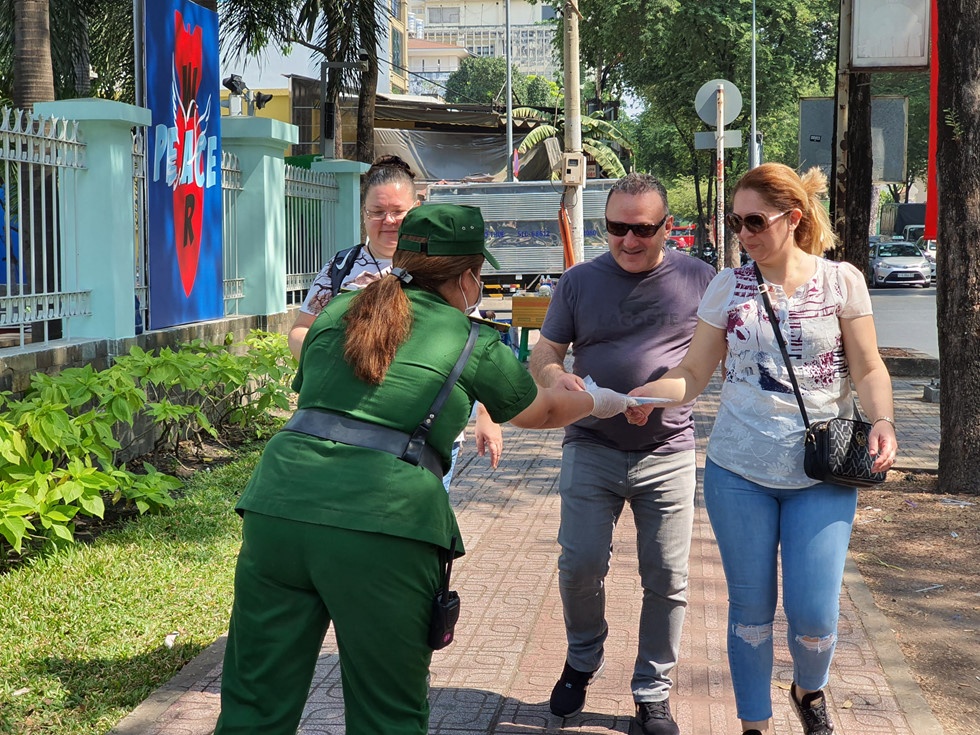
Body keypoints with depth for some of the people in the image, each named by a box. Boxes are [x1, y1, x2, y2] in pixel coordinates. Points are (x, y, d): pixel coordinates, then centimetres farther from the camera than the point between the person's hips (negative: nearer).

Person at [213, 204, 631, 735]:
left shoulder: (337, 312, 19)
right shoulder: (473, 344, 10)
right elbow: (540, 411, 28)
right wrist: (600, 402, 49)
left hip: (278, 506, 4)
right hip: (383, 524, -3)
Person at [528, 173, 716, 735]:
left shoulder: (699, 279, 0)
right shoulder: (579, 283, 3)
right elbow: (542, 357, 7)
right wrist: (557, 378, -17)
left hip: (668, 453, 0)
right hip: (592, 450, 1)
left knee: (667, 578, 3)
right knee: (581, 564, -3)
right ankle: (583, 660, 26)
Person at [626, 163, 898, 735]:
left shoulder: (841, 280, -1)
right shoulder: (728, 287, 3)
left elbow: (868, 370, 2)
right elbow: (693, 375, 1)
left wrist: (882, 421, -17)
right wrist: (649, 394, -18)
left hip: (821, 475, -1)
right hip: (739, 472, 2)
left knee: (814, 612, -4)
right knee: (751, 607, 8)